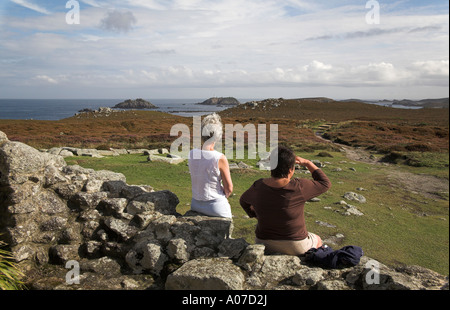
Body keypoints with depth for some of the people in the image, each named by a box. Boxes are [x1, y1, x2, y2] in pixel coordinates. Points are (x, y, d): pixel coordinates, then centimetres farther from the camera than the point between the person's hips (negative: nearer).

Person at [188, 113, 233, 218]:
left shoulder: (192, 154, -8)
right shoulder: (220, 158, -22)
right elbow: (229, 189, -11)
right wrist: (224, 196, 6)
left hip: (196, 204, 5)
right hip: (216, 206, -5)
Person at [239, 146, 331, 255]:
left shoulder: (257, 187, -15)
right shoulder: (299, 188, -26)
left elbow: (243, 201, 6)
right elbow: (325, 184, -8)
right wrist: (308, 163, -3)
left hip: (265, 243, 3)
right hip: (295, 246, -2)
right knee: (317, 240, 31)